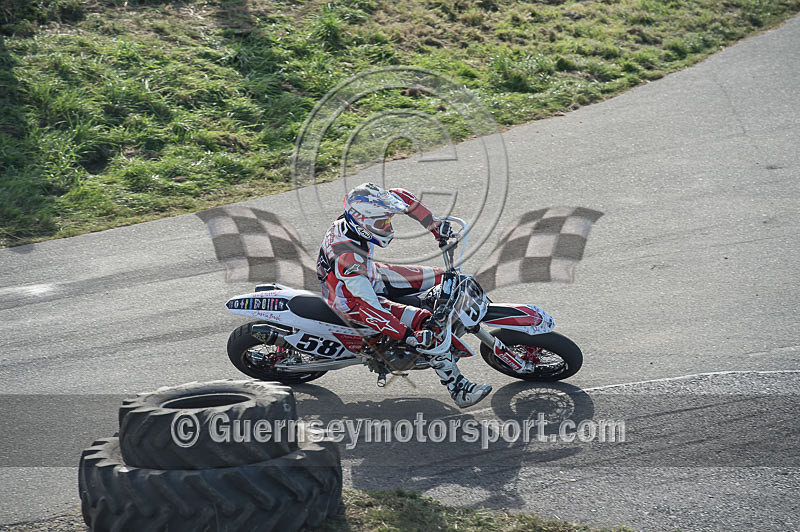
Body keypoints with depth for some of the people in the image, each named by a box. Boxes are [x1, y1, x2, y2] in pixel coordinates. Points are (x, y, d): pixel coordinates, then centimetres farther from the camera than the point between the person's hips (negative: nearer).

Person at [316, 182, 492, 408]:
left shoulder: (358, 215, -18)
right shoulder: (348, 258, -40)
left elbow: (400, 196, -3)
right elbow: (368, 308, -40)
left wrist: (435, 226, -7)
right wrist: (409, 336, -41)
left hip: (370, 277, 9)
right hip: (352, 300, -9)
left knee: (443, 279, 6)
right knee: (427, 324, -24)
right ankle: (458, 388, -20)